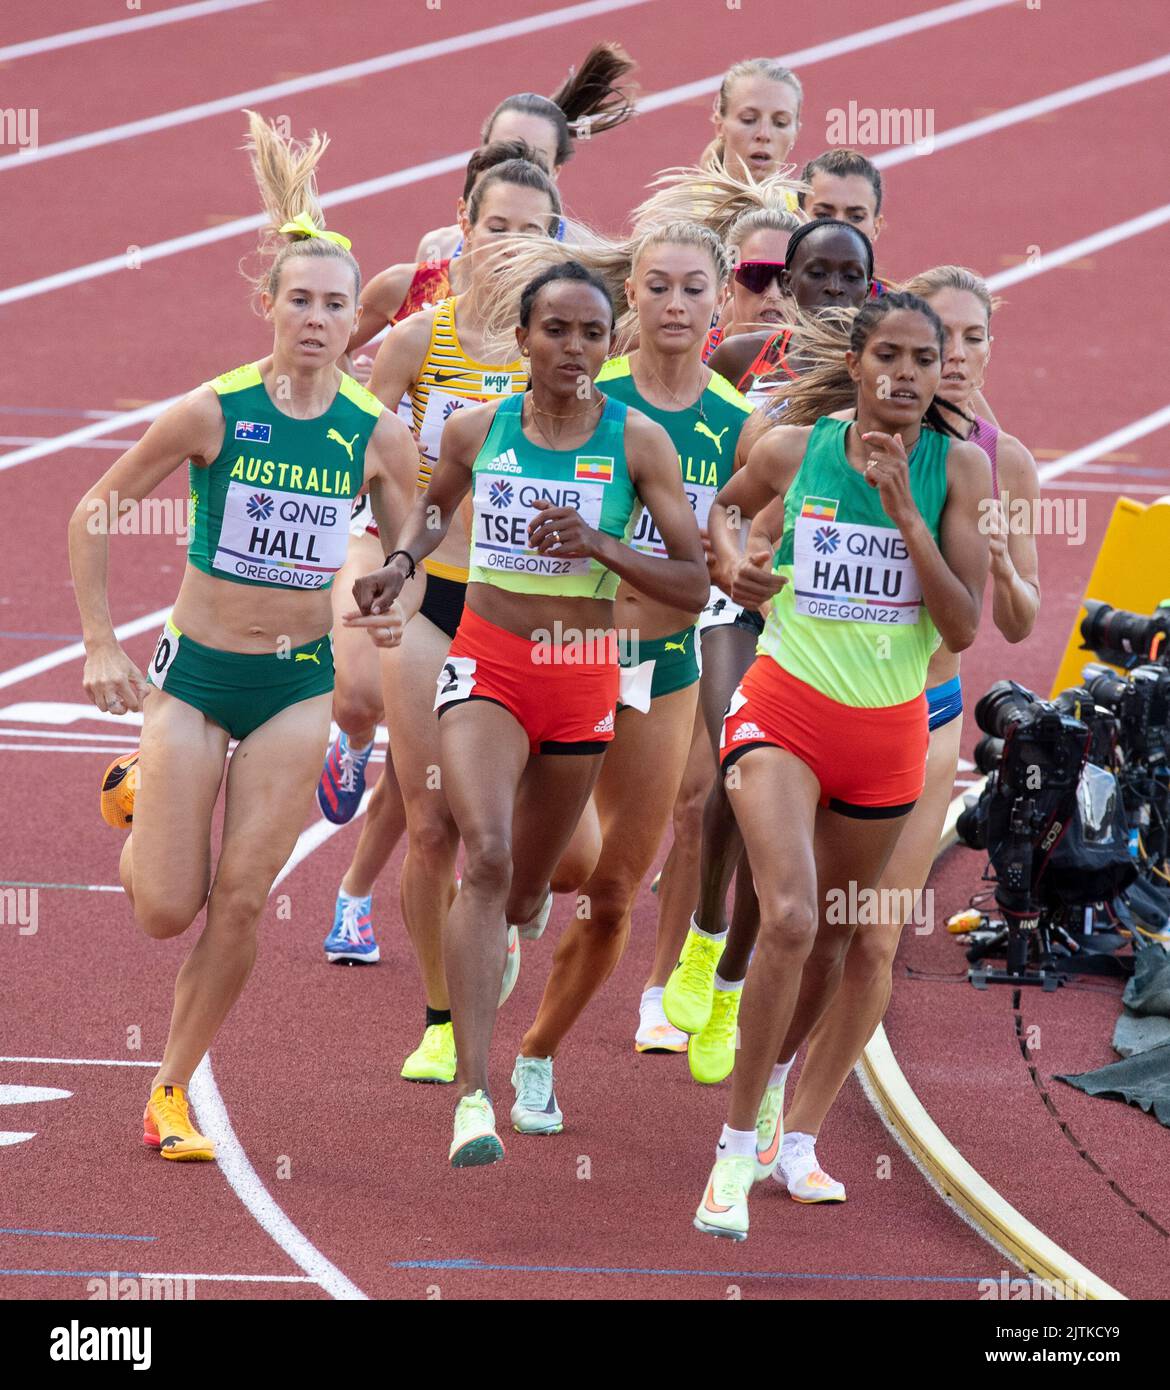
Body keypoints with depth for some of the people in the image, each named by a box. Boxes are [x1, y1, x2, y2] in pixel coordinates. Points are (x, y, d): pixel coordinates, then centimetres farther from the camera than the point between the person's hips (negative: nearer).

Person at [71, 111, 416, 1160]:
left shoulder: (377, 434, -5)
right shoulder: (212, 412, -13)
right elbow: (95, 512, -3)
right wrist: (100, 644, -5)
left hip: (303, 681, 2)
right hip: (197, 671, -2)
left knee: (241, 903, -4)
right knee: (167, 910, -2)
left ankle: (173, 1090, 13)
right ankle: (138, 802, 32)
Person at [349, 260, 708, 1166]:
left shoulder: (637, 443, -7)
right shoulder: (477, 430, -1)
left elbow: (694, 585, -7)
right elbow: (437, 503, 23)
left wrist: (599, 546, -21)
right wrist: (402, 562, 3)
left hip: (583, 681, 1)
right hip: (488, 667, -1)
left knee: (528, 888, 16)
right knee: (487, 858, -23)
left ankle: (495, 952, 57)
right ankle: (474, 1098, -29)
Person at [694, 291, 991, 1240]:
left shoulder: (959, 468, -7)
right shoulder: (793, 450, -5)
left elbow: (963, 628, -13)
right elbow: (726, 505, 18)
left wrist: (902, 508, -21)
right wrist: (732, 557, -4)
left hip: (888, 730, 2)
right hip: (784, 710, -2)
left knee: (830, 937, 16)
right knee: (788, 917, -22)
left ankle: (774, 1080, 47)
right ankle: (738, 1150, -13)